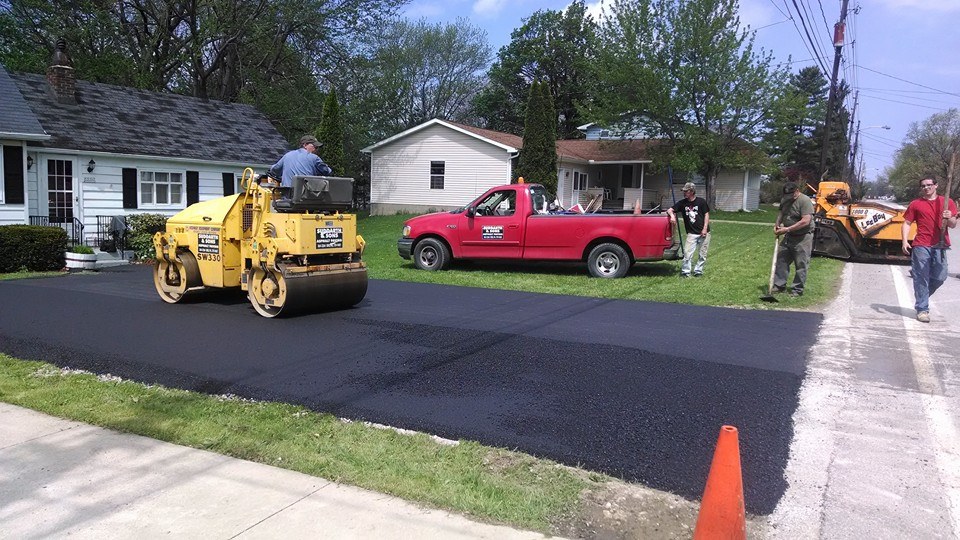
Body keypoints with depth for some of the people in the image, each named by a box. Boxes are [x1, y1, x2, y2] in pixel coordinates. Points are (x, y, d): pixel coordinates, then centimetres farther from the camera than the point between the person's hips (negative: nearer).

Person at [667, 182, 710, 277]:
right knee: (687, 253, -10)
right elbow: (670, 210, 3)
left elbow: (706, 214, -1)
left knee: (702, 254, 6)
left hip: (703, 233, -1)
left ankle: (698, 271, 20)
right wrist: (672, 215, -21)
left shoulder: (701, 201, -2)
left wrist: (705, 228, -10)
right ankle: (685, 272, -1)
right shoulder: (682, 203, 5)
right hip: (692, 233, 1)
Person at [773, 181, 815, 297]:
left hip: (802, 237, -8)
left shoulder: (805, 201, -19)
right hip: (788, 236, 8)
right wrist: (777, 224, 5)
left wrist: (787, 229, -26)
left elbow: (806, 221, -26)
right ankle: (779, 285, 18)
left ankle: (797, 290, 6)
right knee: (781, 260, 8)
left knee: (801, 265, -1)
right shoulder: (784, 200, 6)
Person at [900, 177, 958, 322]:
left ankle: (922, 298, 30)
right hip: (921, 246, -2)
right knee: (921, 278, -3)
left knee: (940, 277, 5)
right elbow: (907, 223, 5)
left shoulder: (947, 203, 11)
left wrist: (949, 218, -13)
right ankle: (922, 309, 2)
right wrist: (904, 241, -8)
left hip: (940, 246, 3)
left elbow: (953, 225, 10)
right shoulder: (915, 204, 7)